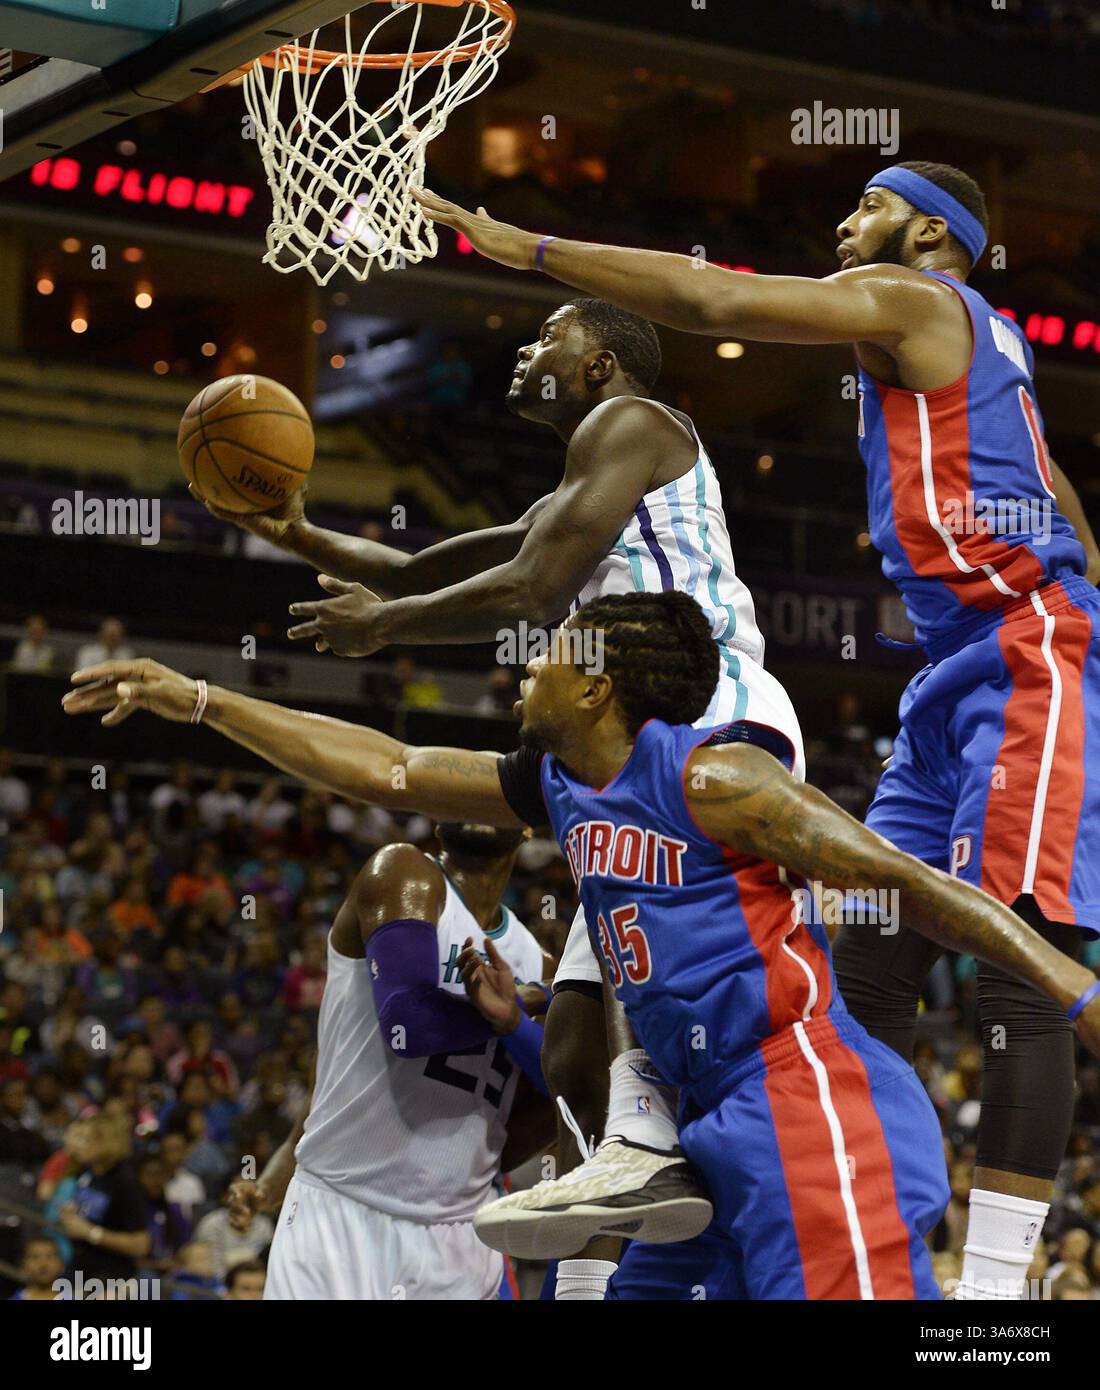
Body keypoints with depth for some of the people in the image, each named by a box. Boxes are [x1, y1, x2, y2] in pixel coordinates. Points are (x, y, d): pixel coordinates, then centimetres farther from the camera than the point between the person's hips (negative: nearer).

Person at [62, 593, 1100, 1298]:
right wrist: (199, 703, 24)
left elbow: (910, 882, -11)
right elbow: (384, 771, 23)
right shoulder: (556, 790, 16)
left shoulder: (710, 776, -9)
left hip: (805, 1105, -9)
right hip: (721, 1128, 9)